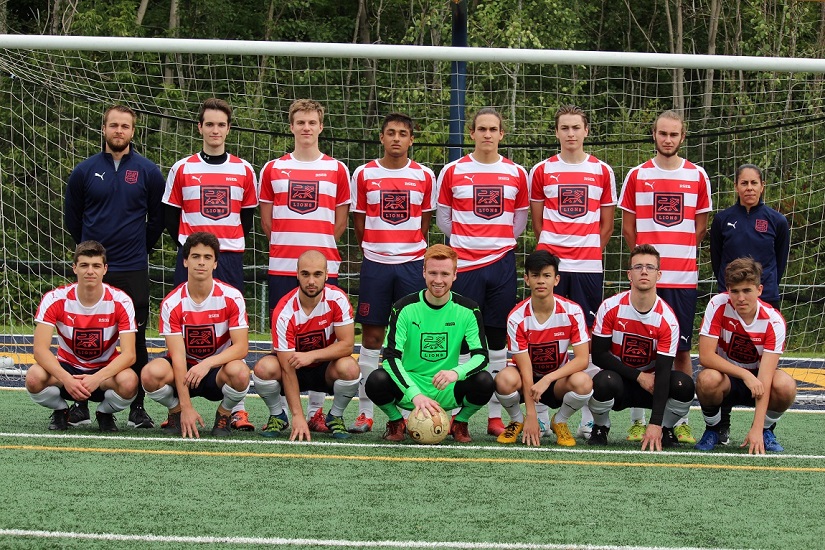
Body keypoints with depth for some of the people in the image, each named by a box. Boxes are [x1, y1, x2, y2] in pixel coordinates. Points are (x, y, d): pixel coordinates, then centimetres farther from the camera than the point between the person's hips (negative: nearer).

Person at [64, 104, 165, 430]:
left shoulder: (148, 172, 3)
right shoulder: (85, 171, 5)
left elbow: (158, 217, 11)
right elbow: (72, 217, 14)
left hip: (133, 270, -1)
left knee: (136, 339, 0)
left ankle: (138, 408, 7)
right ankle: (79, 406, 10)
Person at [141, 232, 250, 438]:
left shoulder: (231, 297, -11)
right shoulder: (172, 303, -11)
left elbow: (241, 347, -15)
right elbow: (178, 356, -17)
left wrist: (208, 364, -33)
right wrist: (186, 407, -24)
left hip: (218, 369, 0)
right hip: (185, 369, 0)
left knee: (239, 372, -36)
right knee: (151, 373, -32)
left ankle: (224, 415, -1)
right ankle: (176, 413, 2)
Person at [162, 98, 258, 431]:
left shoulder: (243, 170, 8)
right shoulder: (182, 169, 7)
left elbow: (248, 216, 14)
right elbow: (171, 215, 11)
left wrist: (229, 247, 7)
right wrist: (187, 248, 4)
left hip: (230, 259, 0)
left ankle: (237, 407, -2)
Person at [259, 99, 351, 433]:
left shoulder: (336, 170, 8)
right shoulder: (273, 169, 10)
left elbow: (340, 222, 11)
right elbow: (266, 220, 13)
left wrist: (319, 248, 3)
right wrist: (286, 247, 4)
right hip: (282, 266, 1)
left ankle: (316, 411, 5)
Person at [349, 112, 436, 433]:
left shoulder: (424, 176, 5)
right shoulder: (364, 175, 4)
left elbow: (424, 223, 11)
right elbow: (359, 222, 9)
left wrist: (410, 251, 7)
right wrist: (373, 252, 8)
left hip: (412, 264, 0)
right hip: (375, 263, 0)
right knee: (372, 335, 1)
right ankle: (365, 411, 4)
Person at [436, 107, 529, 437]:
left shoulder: (516, 174, 7)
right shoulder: (453, 172, 3)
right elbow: (443, 218, 11)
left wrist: (499, 243, 10)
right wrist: (466, 241, 9)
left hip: (502, 263, 2)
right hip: (463, 264, -1)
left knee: (498, 336, 3)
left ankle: (495, 415, 7)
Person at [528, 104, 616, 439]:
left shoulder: (602, 172, 8)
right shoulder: (542, 171, 7)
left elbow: (606, 225, 12)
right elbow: (537, 221, 12)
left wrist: (589, 251, 5)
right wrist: (552, 251, 6)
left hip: (589, 265, 0)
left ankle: (589, 420, 2)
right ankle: (541, 415, 4)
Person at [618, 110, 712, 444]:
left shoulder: (697, 176, 7)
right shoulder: (638, 175, 6)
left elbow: (700, 228, 12)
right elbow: (628, 229, 9)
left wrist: (677, 254, 5)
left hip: (683, 277, 1)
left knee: (682, 350, 3)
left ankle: (681, 421, 8)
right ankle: (638, 420, 6)